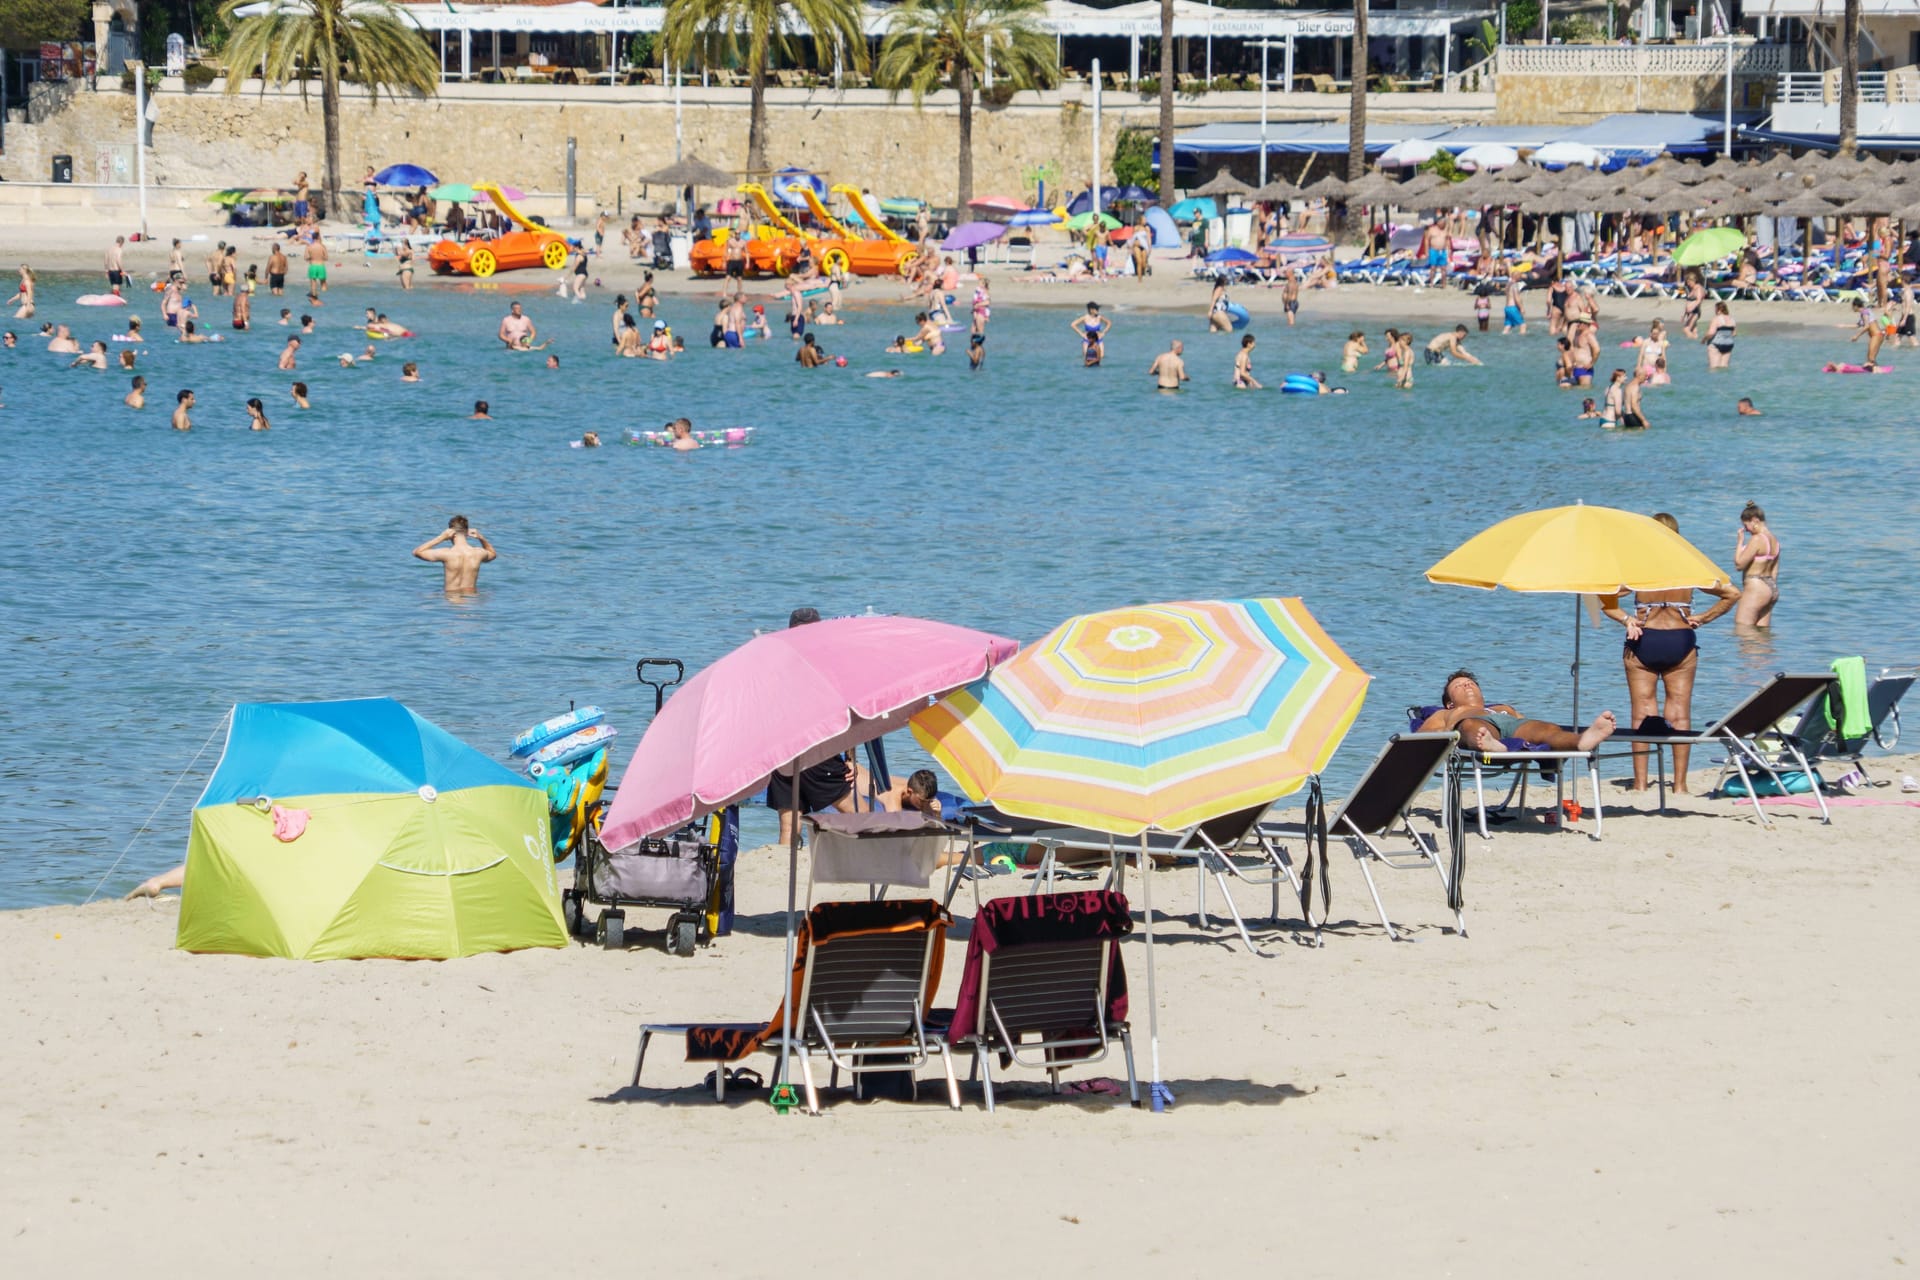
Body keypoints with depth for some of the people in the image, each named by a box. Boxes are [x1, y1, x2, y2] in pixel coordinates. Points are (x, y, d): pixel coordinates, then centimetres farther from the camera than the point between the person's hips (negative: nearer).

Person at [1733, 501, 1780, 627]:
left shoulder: (1757, 539, -16)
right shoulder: (1774, 541, 12)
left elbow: (1739, 564, -16)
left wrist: (1739, 542, -5)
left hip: (1755, 587, -9)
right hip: (1771, 587, 9)